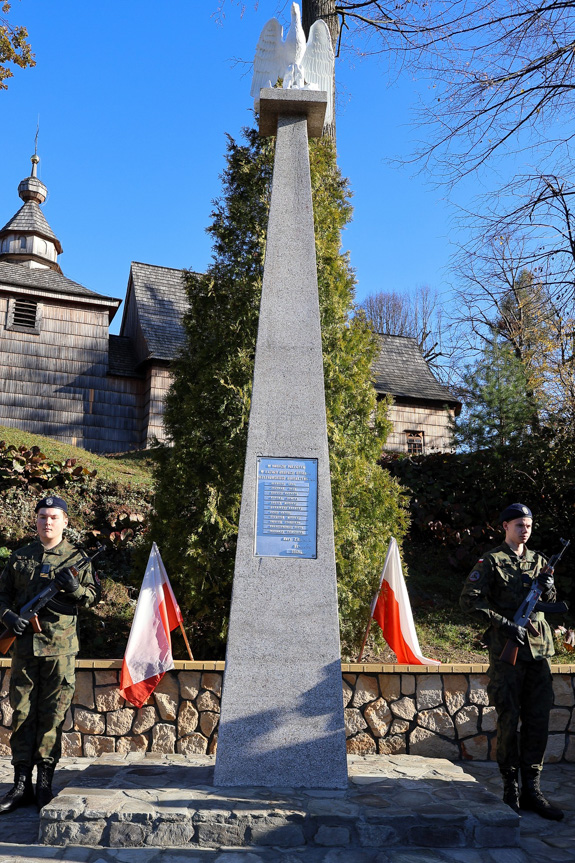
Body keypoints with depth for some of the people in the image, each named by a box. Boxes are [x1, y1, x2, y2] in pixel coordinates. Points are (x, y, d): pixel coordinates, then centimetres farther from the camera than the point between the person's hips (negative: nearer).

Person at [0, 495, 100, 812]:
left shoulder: (77, 558, 3)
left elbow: (92, 595, 1)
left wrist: (74, 587, -19)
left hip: (60, 646, -2)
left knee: (53, 713, 3)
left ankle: (45, 780, 14)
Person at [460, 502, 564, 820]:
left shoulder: (538, 561, 13)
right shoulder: (492, 562, -4)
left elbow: (550, 605, 20)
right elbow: (468, 599, -10)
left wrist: (548, 588, -4)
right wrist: (506, 624, -16)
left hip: (538, 649, 5)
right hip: (505, 650, -5)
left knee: (538, 719, 6)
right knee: (509, 719, 1)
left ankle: (531, 789, 16)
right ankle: (510, 787, 15)